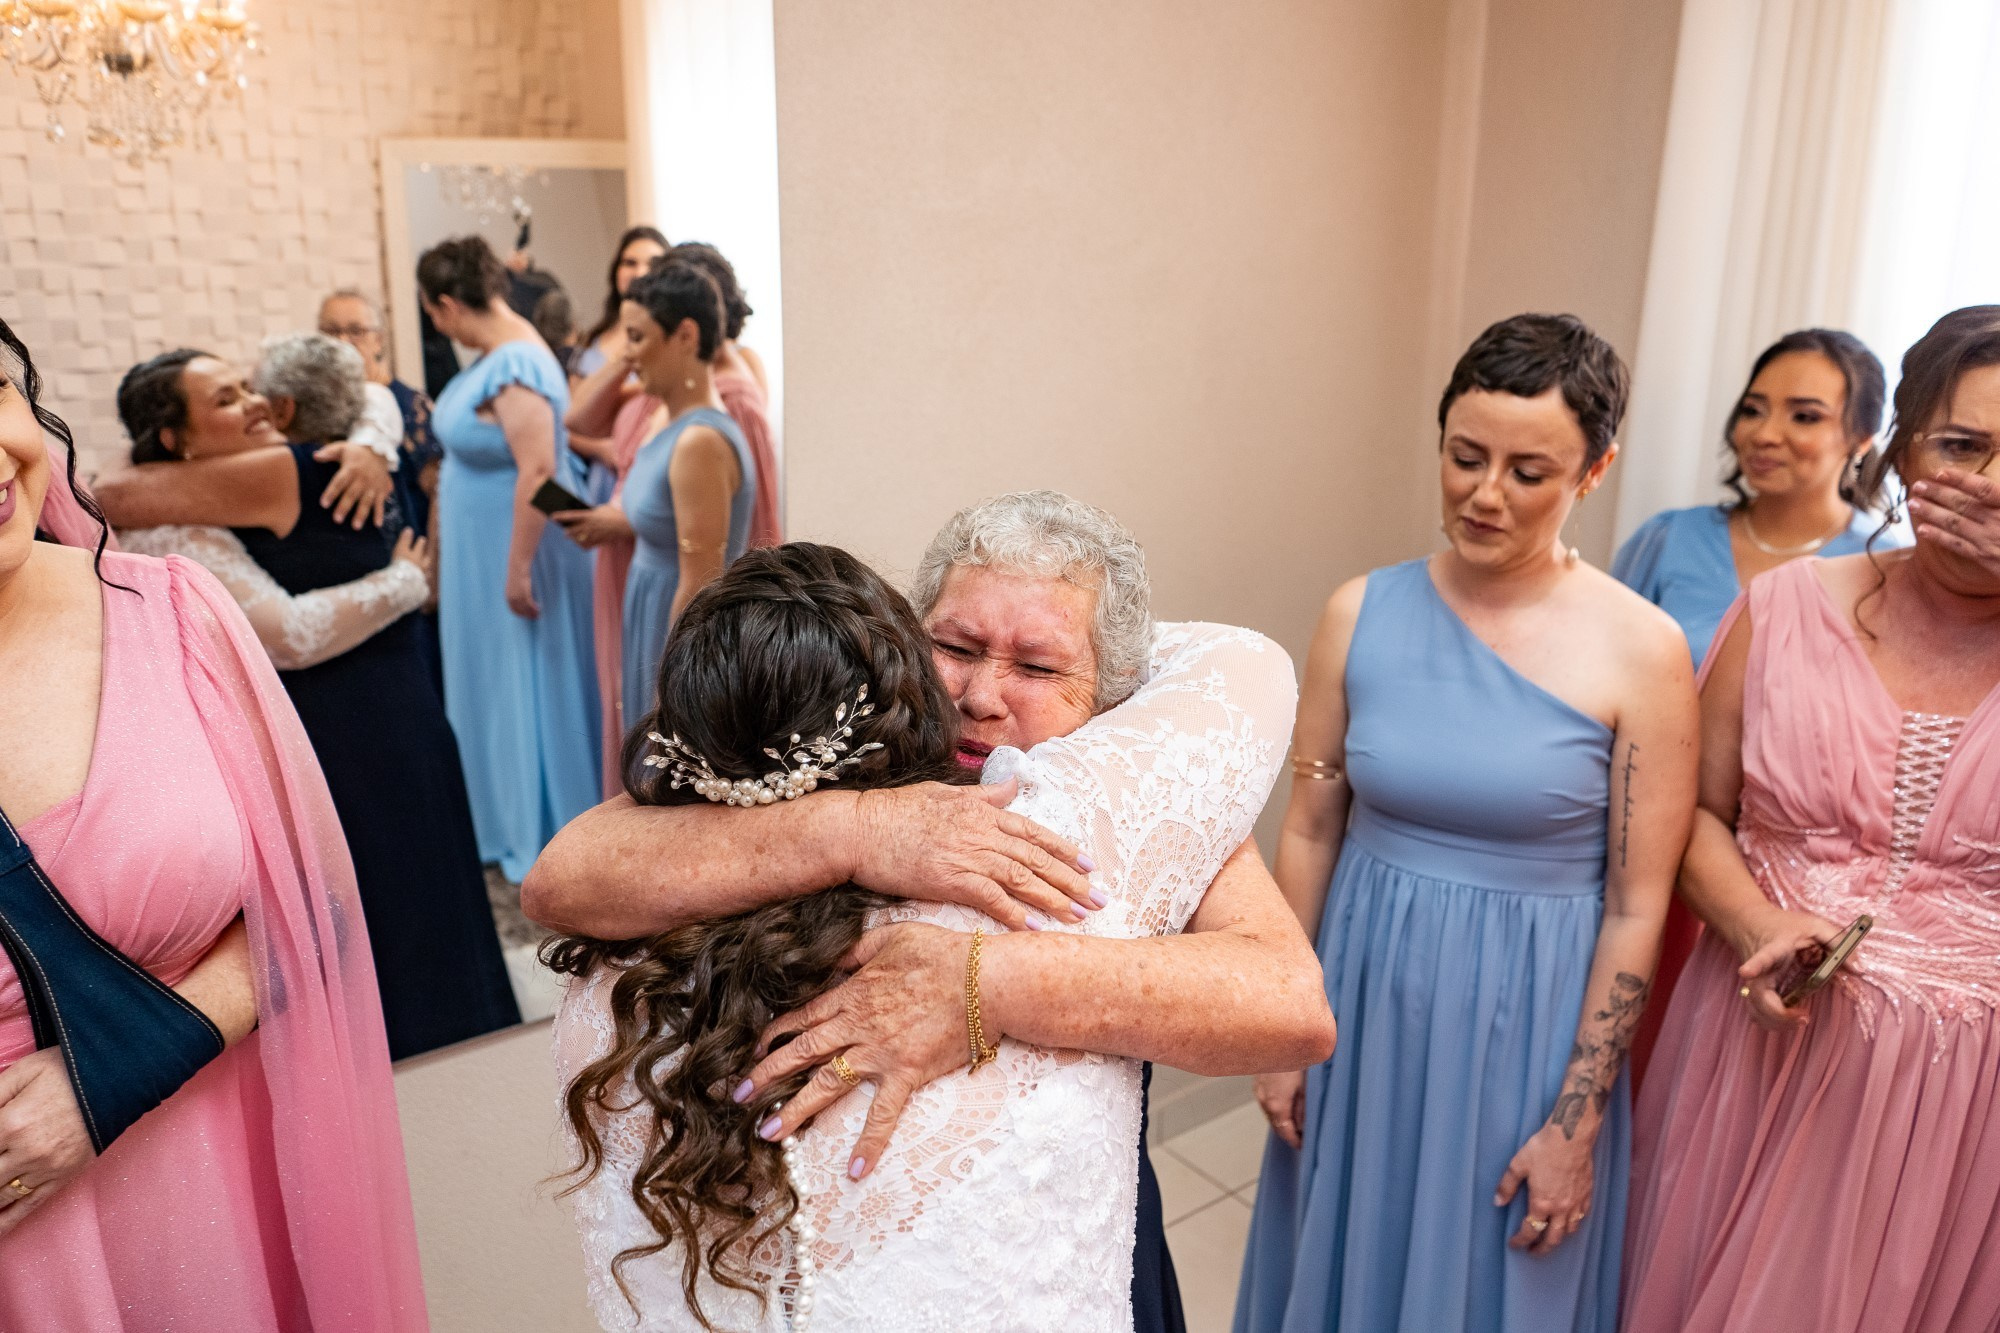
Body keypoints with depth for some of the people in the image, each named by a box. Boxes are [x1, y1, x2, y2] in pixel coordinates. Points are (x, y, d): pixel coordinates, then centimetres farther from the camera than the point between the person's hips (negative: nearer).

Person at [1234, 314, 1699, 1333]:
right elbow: (1308, 832, 0)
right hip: (1366, 1000, 2)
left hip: (1529, 1020, -2)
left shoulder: (1641, 652, -13)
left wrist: (1576, 1121, -7)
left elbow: (1636, 909, -10)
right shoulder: (1359, 614, -6)